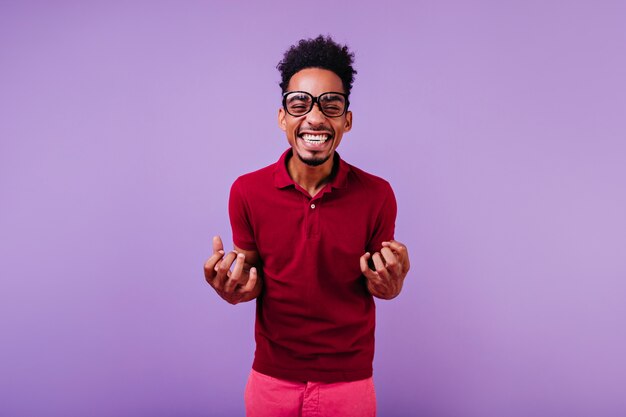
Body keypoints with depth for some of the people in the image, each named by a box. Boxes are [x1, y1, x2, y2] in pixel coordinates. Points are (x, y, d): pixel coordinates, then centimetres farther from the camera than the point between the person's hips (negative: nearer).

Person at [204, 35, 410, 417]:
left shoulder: (377, 195, -13)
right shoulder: (247, 191, -11)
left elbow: (378, 283, -2)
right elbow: (252, 280, -1)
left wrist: (388, 285, -25)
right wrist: (237, 288, -23)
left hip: (349, 381, -1)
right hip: (272, 378, 1)